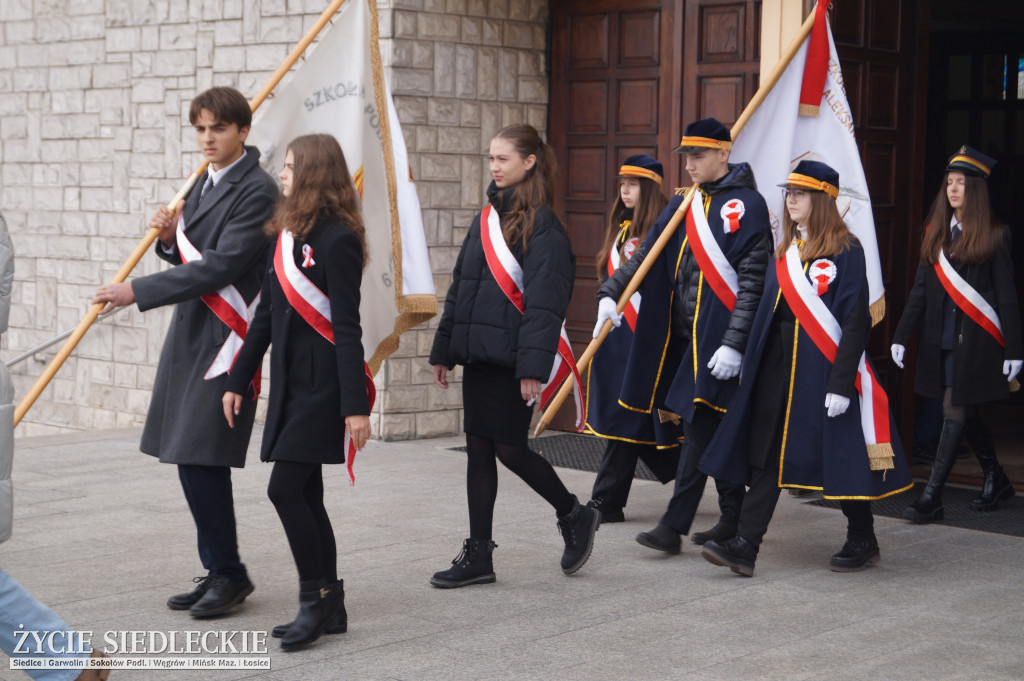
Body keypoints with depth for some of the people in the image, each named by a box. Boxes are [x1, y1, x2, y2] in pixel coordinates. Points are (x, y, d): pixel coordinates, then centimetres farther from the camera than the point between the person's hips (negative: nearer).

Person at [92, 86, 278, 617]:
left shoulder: (257, 191, -12)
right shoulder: (204, 184, 17)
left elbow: (221, 267, -20)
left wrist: (138, 291, -21)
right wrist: (170, 238, 1)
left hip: (224, 336, -9)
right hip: (189, 334, 9)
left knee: (201, 459, -11)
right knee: (191, 460, 10)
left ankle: (228, 573, 3)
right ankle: (218, 572, 19)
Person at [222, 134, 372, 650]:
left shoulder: (337, 239, -14)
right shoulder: (286, 234, 12)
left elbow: (346, 329, -17)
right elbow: (266, 315, 17)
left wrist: (355, 405, -19)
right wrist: (238, 381, 17)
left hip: (321, 385, -9)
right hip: (289, 382, 9)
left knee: (286, 489, -11)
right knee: (305, 496, 10)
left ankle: (314, 598, 2)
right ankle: (327, 608, 18)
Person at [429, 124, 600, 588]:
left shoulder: (542, 226, -10)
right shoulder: (487, 218, 14)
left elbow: (544, 302, -15)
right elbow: (460, 287, 18)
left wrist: (533, 366, -20)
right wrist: (444, 350, 16)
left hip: (511, 358, -7)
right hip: (478, 353, 8)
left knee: (508, 447, -2)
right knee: (478, 449, 7)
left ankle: (574, 516, 22)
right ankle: (478, 557, 12)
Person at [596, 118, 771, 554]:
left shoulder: (746, 206, -8)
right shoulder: (682, 206, 14)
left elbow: (752, 282, -13)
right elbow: (646, 256, 12)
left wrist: (734, 343, -19)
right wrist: (611, 292, -4)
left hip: (718, 336, -7)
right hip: (685, 334, 7)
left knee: (699, 426, -8)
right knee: (715, 429, 13)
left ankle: (673, 527, -7)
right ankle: (734, 519, 23)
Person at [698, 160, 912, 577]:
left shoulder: (846, 252, -8)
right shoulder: (785, 252, 14)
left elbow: (855, 321, -13)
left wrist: (842, 383, -19)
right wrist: (751, 367, 13)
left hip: (824, 369, -6)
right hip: (779, 369, 6)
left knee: (842, 456, 3)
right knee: (766, 456, 1)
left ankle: (862, 542, 21)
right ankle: (744, 546, -2)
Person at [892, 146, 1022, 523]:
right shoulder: (936, 233, 11)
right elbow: (920, 290, 12)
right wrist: (902, 336, 7)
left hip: (975, 341, -5)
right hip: (941, 339, 5)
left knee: (955, 413, -7)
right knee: (966, 413, 13)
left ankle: (931, 498, -7)